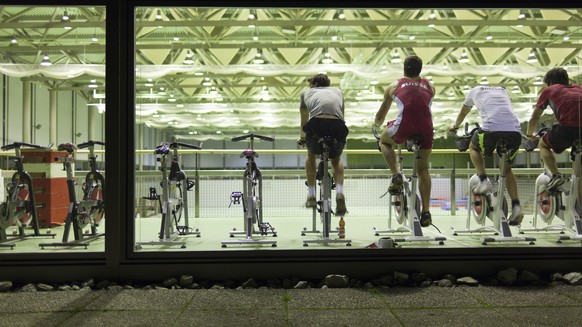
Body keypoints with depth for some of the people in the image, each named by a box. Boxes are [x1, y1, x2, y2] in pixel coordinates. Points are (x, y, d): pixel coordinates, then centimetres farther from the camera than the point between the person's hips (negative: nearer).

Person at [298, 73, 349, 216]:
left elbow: (304, 120, 46)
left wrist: (302, 136, 66)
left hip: (316, 125, -1)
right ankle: (339, 192, 4)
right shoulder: (337, 91, 34)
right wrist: (337, 135, 62)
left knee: (311, 155, 32)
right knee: (336, 160, 29)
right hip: (337, 126, 1)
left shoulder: (306, 92, 32)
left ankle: (311, 196, 26)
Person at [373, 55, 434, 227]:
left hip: (404, 126, -2)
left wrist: (377, 123, 54)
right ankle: (426, 211, 12)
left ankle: (396, 176, 9)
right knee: (423, 170, 17)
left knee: (384, 140, 29)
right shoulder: (429, 86, 24)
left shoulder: (394, 86, 21)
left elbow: (381, 115, 33)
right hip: (426, 128, 2)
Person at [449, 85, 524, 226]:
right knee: (507, 168, 22)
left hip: (491, 129, -3)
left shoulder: (476, 90, 27)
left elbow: (463, 112, 43)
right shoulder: (502, 90, 35)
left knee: (473, 147, 29)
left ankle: (483, 181, 7)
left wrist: (455, 126, 63)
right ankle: (516, 206, 3)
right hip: (515, 131, 3)